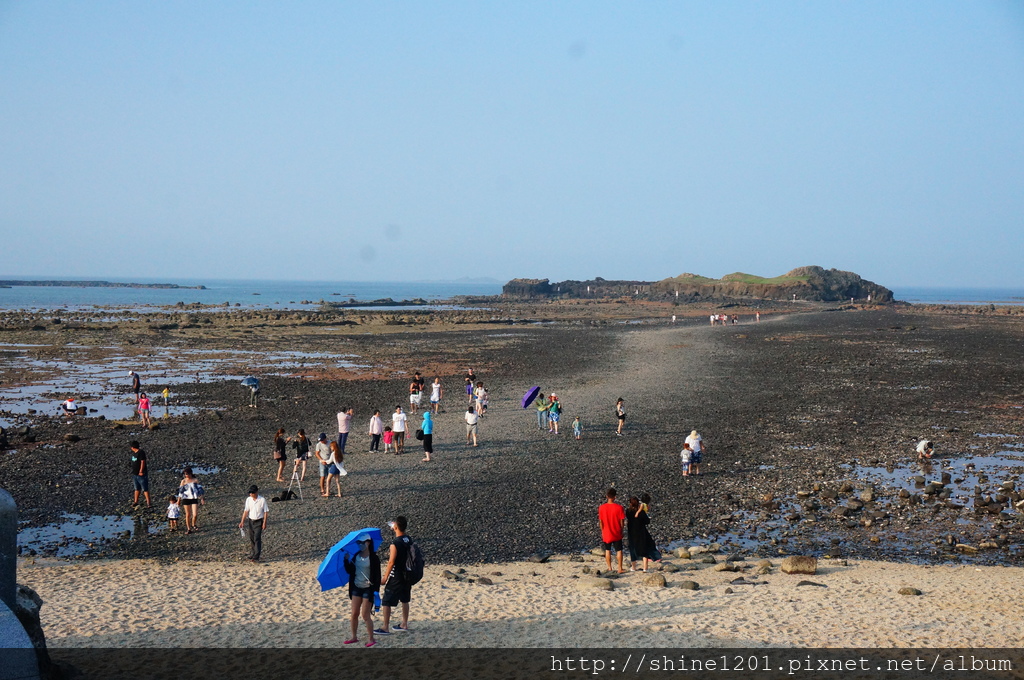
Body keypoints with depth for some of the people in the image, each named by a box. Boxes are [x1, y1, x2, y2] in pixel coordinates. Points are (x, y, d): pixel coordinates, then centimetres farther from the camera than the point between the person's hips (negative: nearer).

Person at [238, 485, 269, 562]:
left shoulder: (262, 500, -10)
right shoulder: (248, 500, 1)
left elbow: (266, 512, -6)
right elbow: (246, 511, 7)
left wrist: (264, 523, -10)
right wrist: (242, 522, 5)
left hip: (259, 521, -4)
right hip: (250, 521, 4)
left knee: (257, 539, -11)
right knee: (251, 539, 12)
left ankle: (256, 557, -14)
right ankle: (253, 553, 29)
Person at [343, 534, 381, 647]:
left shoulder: (373, 558, -10)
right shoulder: (356, 556, 6)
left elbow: (377, 575, -10)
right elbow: (349, 571, 6)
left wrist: (375, 590, -18)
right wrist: (346, 560, -9)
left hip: (368, 589, -6)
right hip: (356, 588, 6)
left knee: (365, 615, -5)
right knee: (354, 614, 7)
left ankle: (372, 639, 5)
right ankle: (354, 637, 19)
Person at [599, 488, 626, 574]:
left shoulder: (602, 507, -8)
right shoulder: (619, 507, -12)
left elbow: (601, 521, -2)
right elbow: (622, 521, -7)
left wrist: (602, 531, 10)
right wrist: (621, 531, 8)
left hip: (606, 534, 1)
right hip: (617, 534, -1)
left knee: (608, 550, 15)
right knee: (619, 551, 9)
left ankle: (609, 568, 17)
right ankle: (620, 569, 10)